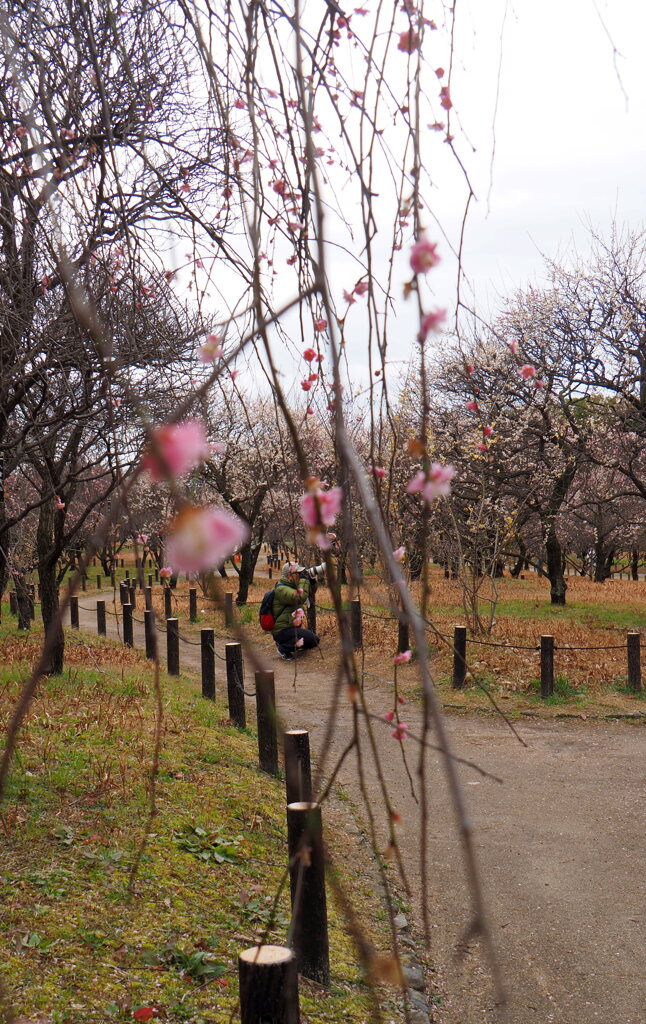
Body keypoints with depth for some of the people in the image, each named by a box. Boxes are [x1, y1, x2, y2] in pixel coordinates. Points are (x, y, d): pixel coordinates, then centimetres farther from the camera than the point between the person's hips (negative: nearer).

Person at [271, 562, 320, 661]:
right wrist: (304, 579, -25)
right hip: (282, 631, -10)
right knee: (311, 638, -26)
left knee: (315, 640, 14)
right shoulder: (281, 589, -20)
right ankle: (284, 648, -10)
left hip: (293, 627, 10)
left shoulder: (292, 587, 14)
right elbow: (300, 598, -35)